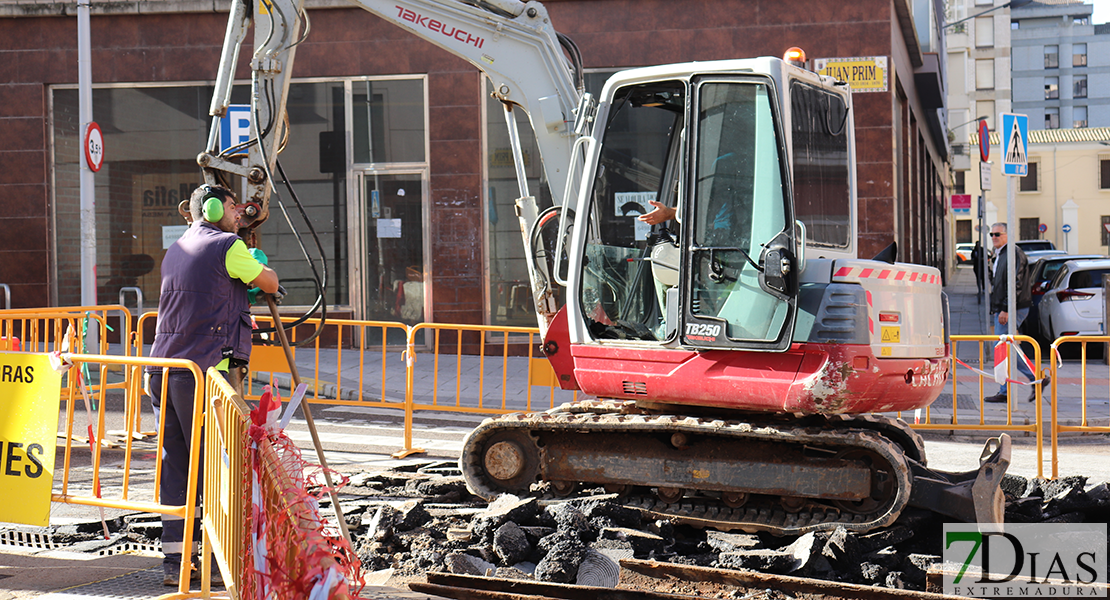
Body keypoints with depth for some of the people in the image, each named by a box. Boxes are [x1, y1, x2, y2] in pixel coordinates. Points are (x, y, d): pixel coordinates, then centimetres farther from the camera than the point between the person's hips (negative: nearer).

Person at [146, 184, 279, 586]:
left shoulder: (175, 251, 19)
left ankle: (174, 560, 10)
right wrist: (259, 266, 27)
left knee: (174, 467, 8)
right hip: (204, 372, -7)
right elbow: (270, 285, 6)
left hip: (162, 371, 7)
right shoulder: (227, 247, -5)